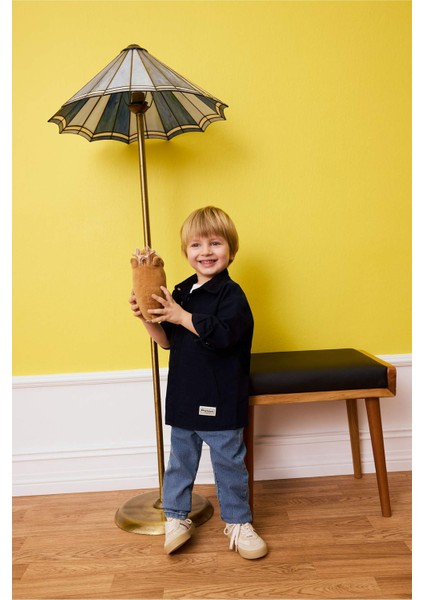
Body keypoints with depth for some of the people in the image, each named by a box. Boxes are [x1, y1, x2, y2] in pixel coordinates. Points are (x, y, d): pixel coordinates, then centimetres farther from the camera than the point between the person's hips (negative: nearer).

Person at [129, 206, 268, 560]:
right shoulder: (180, 293, 7)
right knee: (180, 460, 18)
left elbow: (222, 334, -29)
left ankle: (238, 522, 30)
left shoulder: (232, 295, -12)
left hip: (220, 401, -5)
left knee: (229, 462, 10)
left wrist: (182, 317, -24)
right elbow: (167, 341, 11)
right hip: (183, 397, 6)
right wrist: (148, 318, -6)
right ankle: (177, 518, 36)